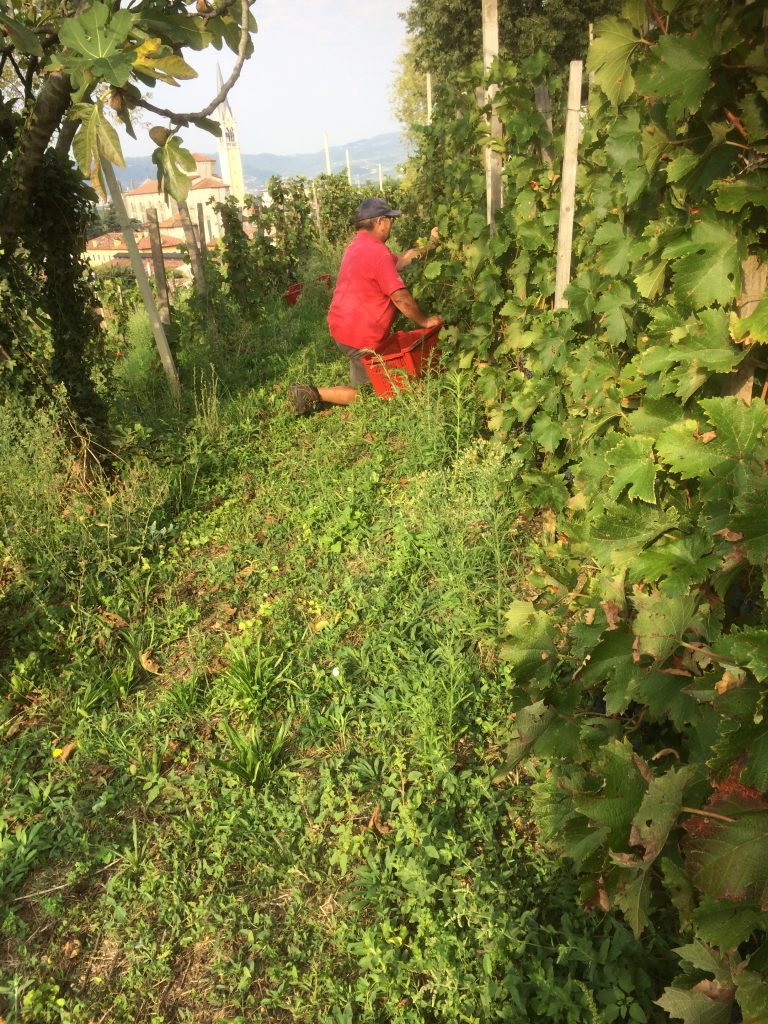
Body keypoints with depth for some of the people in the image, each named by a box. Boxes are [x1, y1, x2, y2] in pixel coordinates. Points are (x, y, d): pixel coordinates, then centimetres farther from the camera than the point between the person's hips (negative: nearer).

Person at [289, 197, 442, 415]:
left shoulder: (359, 244, 11)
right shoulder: (377, 252, -21)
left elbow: (399, 261, 18)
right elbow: (401, 298, -20)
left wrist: (430, 244, 16)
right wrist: (424, 321, -6)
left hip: (341, 324, 9)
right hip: (359, 336, -9)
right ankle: (314, 394, -7)